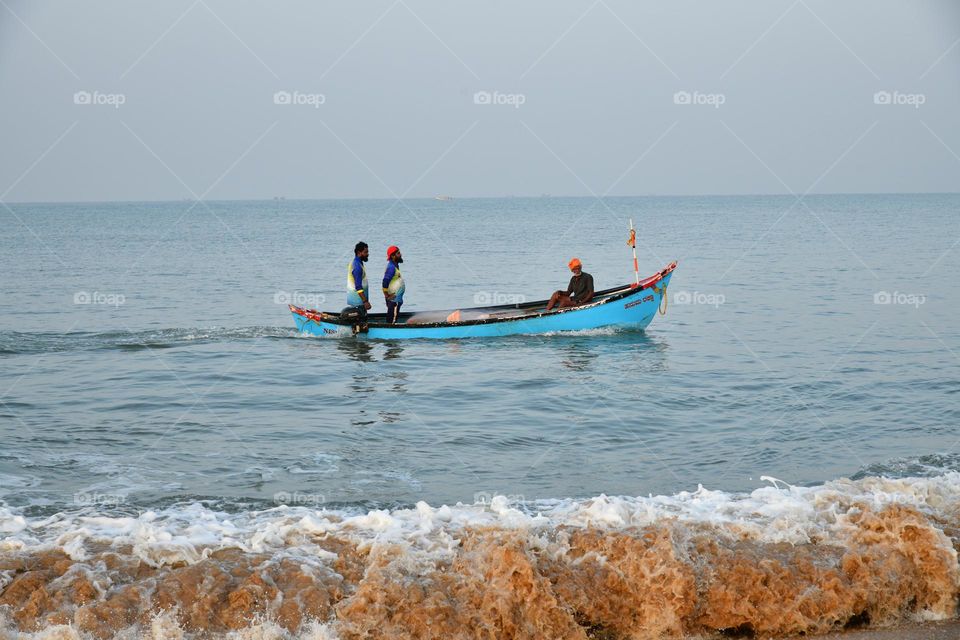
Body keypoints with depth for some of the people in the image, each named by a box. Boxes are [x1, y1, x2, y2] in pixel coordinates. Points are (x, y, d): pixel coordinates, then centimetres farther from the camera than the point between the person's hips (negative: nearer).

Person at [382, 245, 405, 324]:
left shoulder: (394, 266, 13)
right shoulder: (391, 267, -18)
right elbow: (385, 282, -25)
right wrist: (387, 296, -21)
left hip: (396, 299, 10)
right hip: (394, 300, -10)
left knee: (392, 320, 14)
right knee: (392, 320, -7)